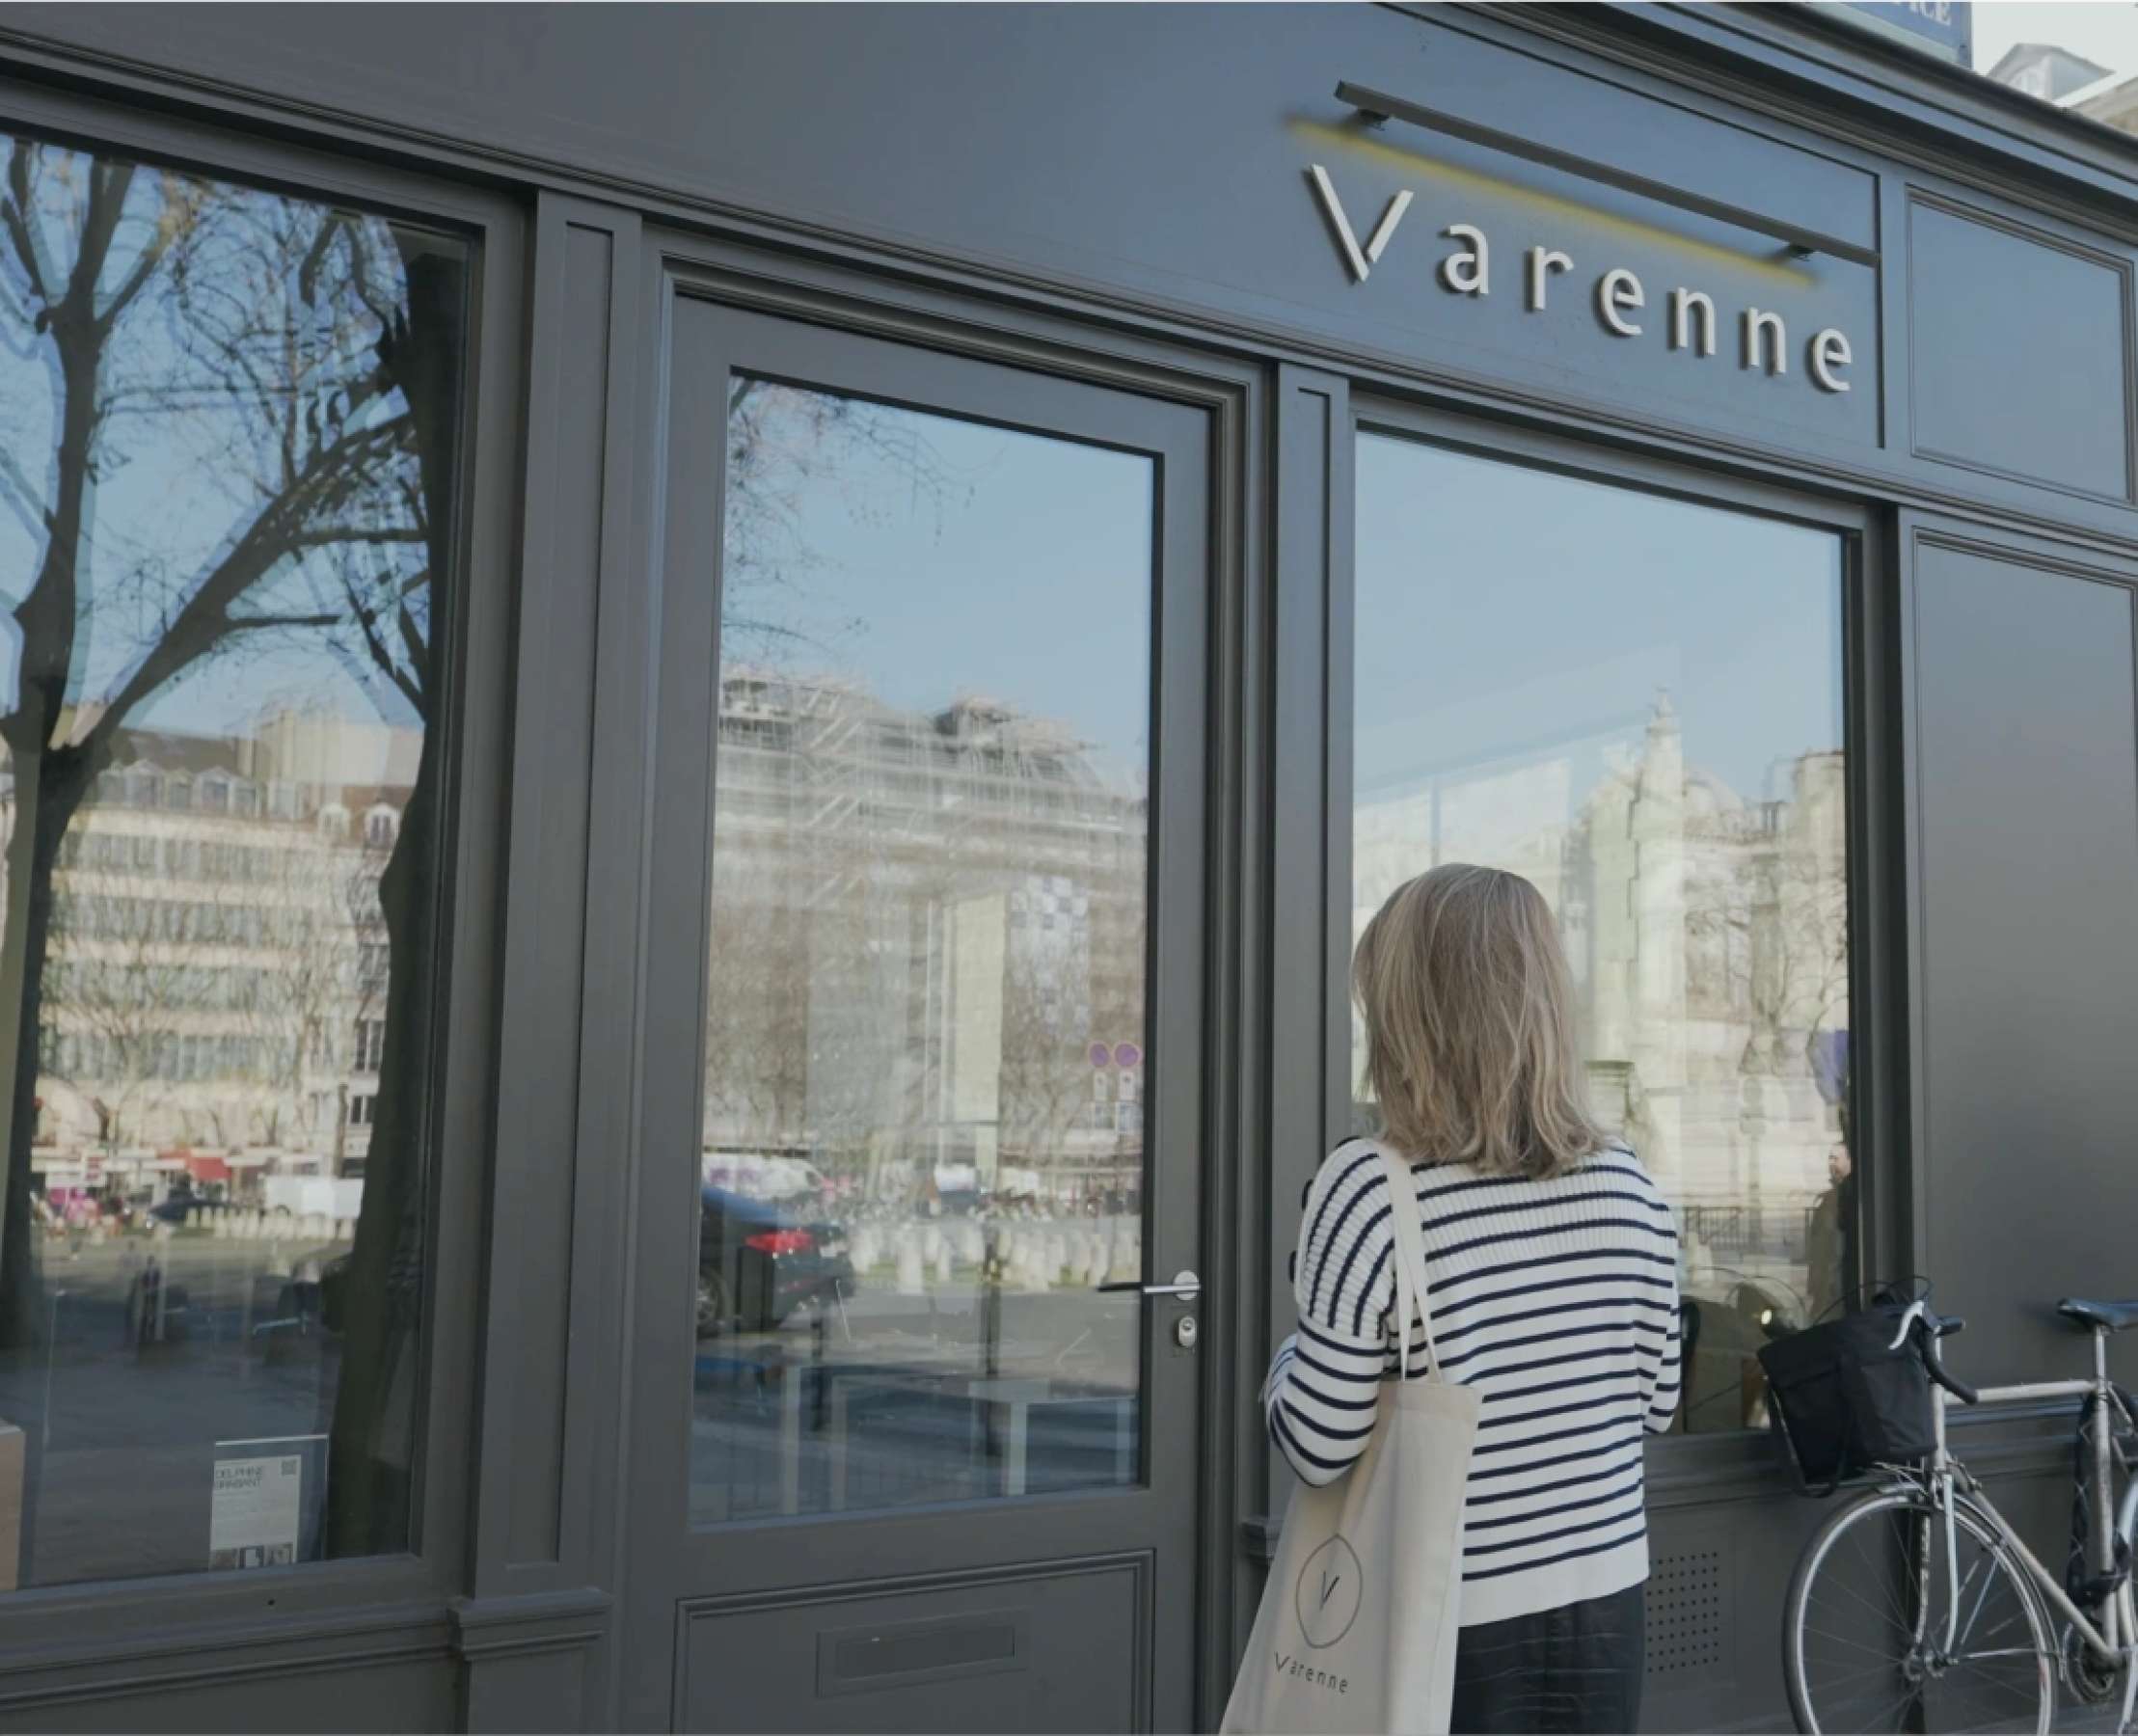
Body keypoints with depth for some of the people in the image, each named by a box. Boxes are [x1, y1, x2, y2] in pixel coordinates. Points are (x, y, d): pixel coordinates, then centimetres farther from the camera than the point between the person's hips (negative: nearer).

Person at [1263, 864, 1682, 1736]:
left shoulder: (1371, 1188, -19)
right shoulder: (1627, 1185, -4)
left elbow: (1319, 1447, -15)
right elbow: (1653, 1404, 6)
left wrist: (1285, 1364, 4)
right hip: (1604, 1612, 4)